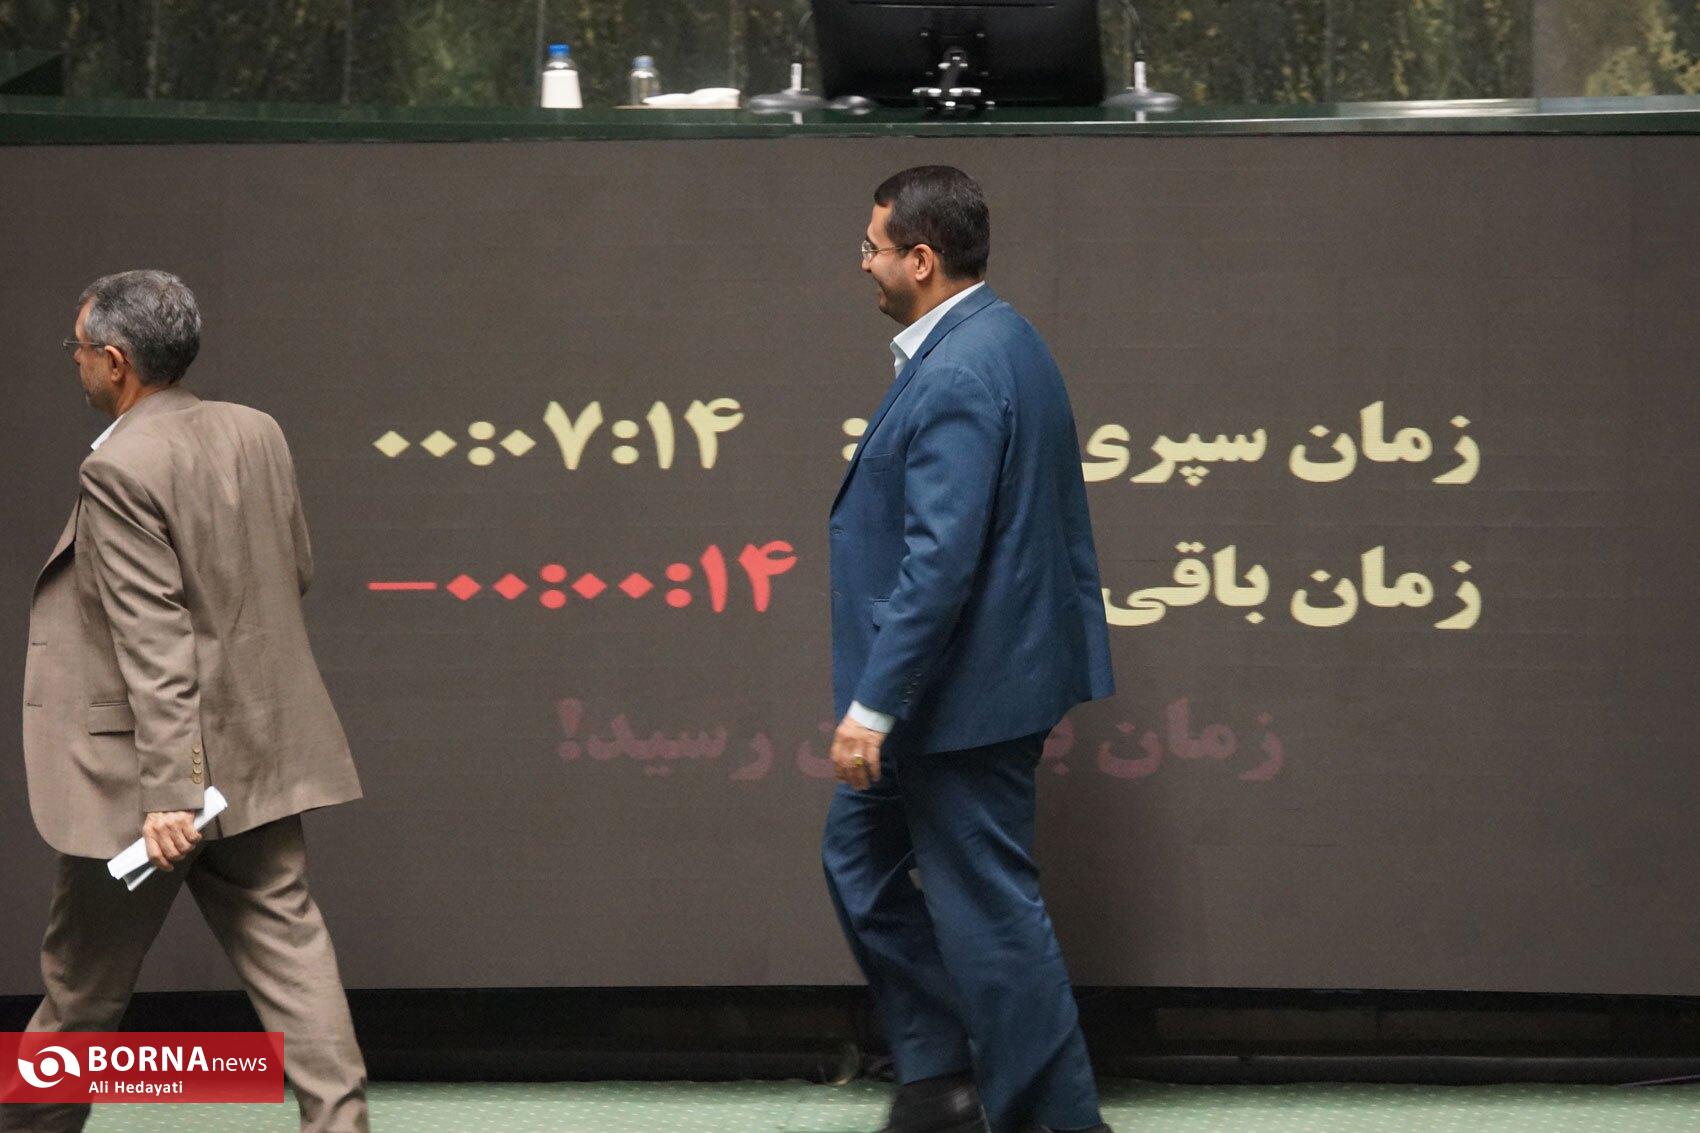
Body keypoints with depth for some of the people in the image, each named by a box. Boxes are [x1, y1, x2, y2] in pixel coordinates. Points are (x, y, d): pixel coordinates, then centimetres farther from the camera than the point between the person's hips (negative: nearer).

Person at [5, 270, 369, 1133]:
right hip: (261, 757, 7)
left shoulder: (119, 471, -18)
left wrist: (168, 793, -23)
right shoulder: (257, 433, 3)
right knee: (284, 947, 4)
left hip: (139, 774, -6)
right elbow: (298, 571, 14)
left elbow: (154, 647, -22)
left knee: (84, 981, 9)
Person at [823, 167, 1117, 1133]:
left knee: (989, 908, -1)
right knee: (862, 853, 20)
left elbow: (941, 559, -28)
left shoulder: (957, 378, -24)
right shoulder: (1002, 340, 9)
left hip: (967, 691, -11)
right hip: (971, 683, 11)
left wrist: (873, 706, -25)